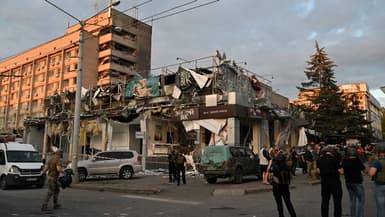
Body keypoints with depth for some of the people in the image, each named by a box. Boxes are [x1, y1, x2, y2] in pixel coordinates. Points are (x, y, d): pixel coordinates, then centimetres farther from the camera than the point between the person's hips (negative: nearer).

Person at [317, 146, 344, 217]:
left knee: (324, 202, 12)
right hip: (335, 183, -5)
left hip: (324, 183, 5)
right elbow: (341, 171, -13)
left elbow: (318, 171, 6)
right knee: (337, 202, 5)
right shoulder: (333, 159, -13)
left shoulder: (320, 159, 4)